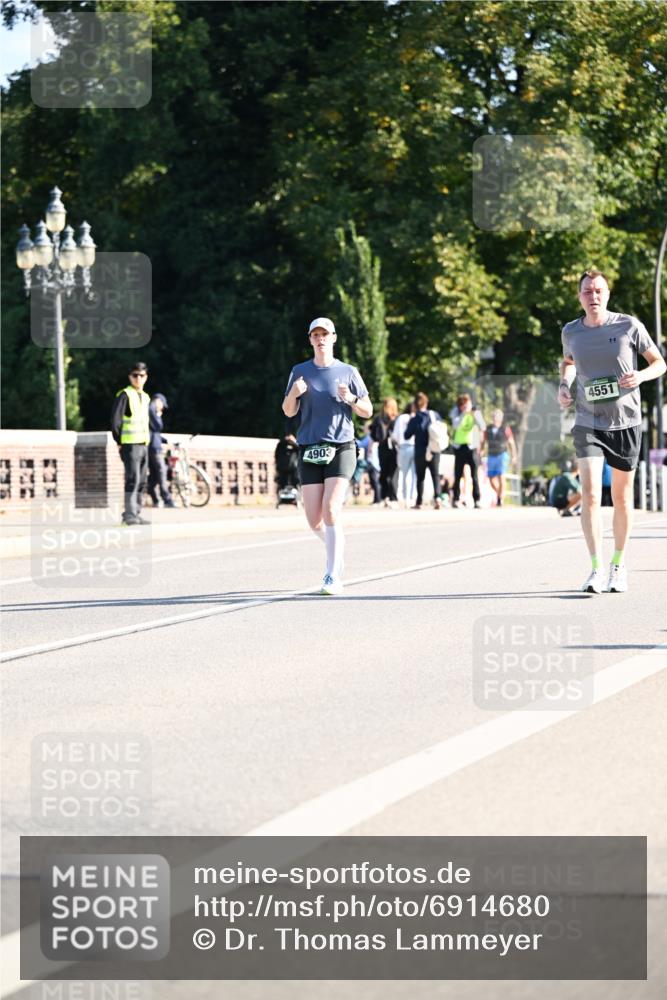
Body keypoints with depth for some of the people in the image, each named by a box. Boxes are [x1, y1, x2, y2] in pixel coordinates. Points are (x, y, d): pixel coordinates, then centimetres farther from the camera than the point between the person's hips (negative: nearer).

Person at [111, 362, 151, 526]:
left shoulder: (145, 397, 17)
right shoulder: (124, 395, -7)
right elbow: (115, 420, -12)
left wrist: (147, 439, 16)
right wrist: (120, 442, -11)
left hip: (143, 445, 8)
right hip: (130, 445, -8)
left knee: (141, 482, 8)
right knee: (132, 479, -14)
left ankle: (136, 514, 14)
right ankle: (129, 514, -15)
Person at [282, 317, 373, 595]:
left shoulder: (348, 372, 6)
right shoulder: (300, 372, 10)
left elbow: (367, 411, 8)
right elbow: (288, 412, 8)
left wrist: (351, 399, -13)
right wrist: (294, 394, -13)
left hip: (341, 449, -2)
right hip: (309, 451, 2)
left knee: (331, 510, -18)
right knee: (314, 520, -1)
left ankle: (333, 577, -16)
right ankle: (336, 550, 32)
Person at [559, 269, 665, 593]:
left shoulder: (629, 326, -6)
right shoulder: (571, 332, 2)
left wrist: (640, 376, -18)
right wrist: (564, 384, 5)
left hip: (626, 423, -1)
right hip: (587, 423, 1)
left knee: (621, 497, 8)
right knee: (590, 493, -16)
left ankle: (618, 566, 24)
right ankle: (596, 569, -17)